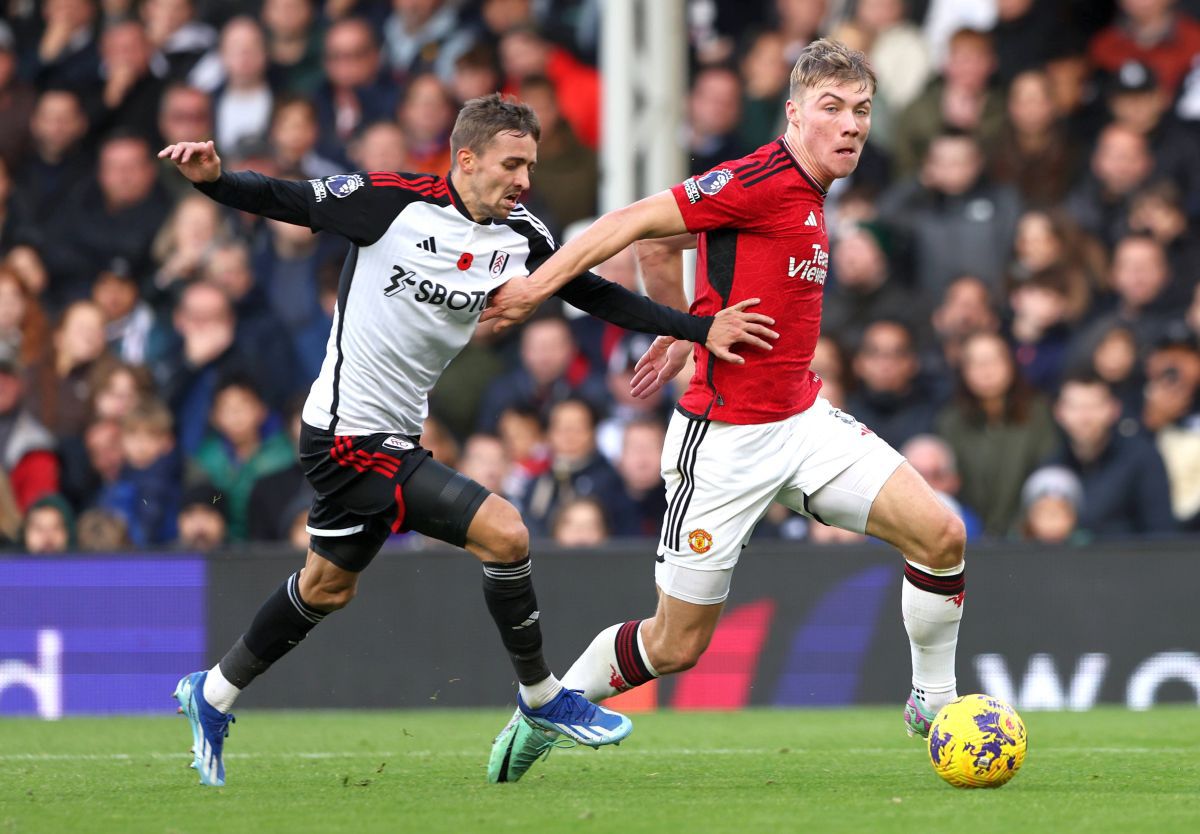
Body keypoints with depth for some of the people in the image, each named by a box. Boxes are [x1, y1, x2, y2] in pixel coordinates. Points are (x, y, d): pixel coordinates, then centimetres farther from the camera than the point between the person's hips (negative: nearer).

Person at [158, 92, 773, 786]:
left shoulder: (519, 235, 1)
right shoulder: (390, 200, -17)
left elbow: (594, 294, 6)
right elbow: (281, 201, -10)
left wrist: (701, 329, -1)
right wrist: (213, 177, -28)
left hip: (394, 437, 8)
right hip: (353, 436, -8)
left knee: (328, 587, 22)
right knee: (504, 534, -14)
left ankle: (213, 696, 40)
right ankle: (541, 697, 3)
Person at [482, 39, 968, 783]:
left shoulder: (809, 198, 9)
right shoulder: (763, 181, -18)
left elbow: (659, 244, 19)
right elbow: (637, 224, -17)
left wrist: (679, 334, 25)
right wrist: (538, 286, -20)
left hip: (804, 420, 8)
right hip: (727, 439, -8)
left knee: (940, 533, -9)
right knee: (677, 644, 2)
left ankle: (934, 704, 10)